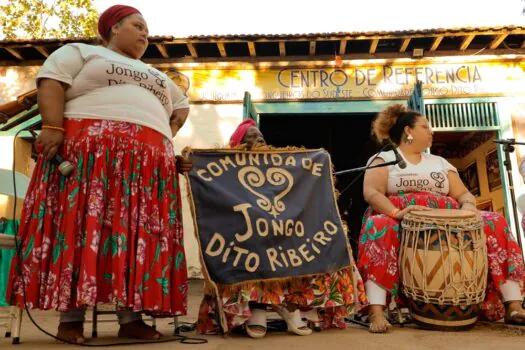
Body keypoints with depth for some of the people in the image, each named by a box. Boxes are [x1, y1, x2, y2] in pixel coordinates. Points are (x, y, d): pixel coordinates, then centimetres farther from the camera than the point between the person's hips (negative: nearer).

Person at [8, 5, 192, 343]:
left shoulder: (157, 76, 31)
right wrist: (53, 127, -15)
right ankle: (71, 317, -5)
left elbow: (181, 106, 36)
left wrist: (169, 135, 17)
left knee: (140, 235, -4)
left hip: (148, 162, 5)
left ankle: (131, 317, -2)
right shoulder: (81, 52, 15)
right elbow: (51, 84, 1)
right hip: (89, 154, -4)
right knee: (81, 225, -10)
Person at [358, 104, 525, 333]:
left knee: (494, 223, -16)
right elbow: (371, 192, -7)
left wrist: (468, 205, -9)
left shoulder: (440, 162, 25)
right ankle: (376, 312, -44)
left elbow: (463, 194, 17)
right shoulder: (384, 159, 10)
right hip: (401, 226, -4)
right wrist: (396, 212, -27)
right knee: (380, 228, -38)